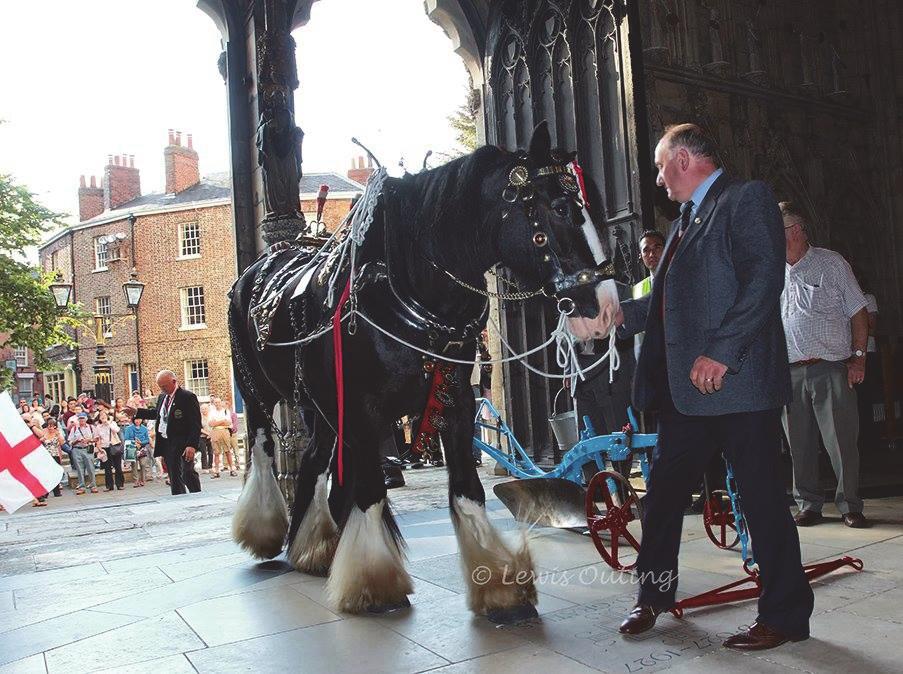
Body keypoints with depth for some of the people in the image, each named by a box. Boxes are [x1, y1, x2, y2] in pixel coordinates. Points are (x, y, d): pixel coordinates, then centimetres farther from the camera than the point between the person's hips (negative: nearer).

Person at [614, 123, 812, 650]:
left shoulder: (748, 198, -5)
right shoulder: (687, 219, 22)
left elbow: (765, 280, -18)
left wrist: (720, 353, -23)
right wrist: (622, 314, 18)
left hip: (737, 383, -9)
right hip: (686, 389, 9)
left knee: (763, 500, 1)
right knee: (663, 493, 13)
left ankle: (785, 616, 16)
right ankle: (655, 595, 30)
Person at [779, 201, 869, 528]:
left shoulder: (830, 263, 4)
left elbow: (858, 313, 3)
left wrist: (858, 357, -5)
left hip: (831, 369, -3)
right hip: (789, 373, 3)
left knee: (842, 441, -2)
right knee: (799, 443, 6)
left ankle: (850, 506, 11)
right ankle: (809, 504, 18)